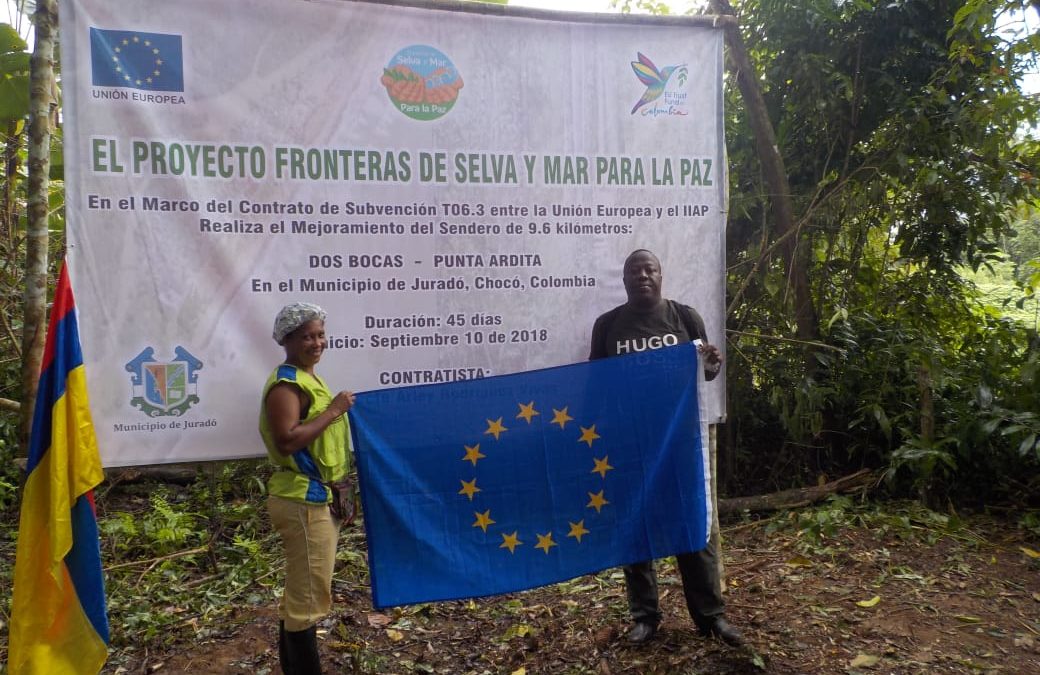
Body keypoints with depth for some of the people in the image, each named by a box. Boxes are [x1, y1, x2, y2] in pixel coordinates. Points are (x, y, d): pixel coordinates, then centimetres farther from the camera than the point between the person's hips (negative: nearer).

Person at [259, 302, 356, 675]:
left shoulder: (307, 378, 15)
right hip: (303, 501, -11)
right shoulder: (286, 384, -17)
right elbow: (287, 440, -29)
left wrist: (337, 412, 11)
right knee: (309, 593, -2)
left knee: (300, 590, 19)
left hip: (316, 496, 11)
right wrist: (333, 411, -24)